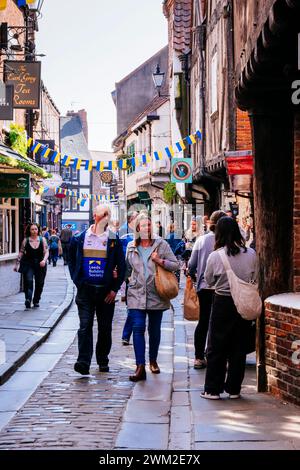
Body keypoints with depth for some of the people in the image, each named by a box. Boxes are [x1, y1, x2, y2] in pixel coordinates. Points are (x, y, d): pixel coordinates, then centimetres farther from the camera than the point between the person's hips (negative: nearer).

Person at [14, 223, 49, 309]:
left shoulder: (42, 240, 4)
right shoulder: (26, 240, 2)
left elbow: (46, 252, 1)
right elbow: (21, 253, 6)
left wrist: (44, 260, -17)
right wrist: (17, 264, 4)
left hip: (40, 264, 2)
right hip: (28, 264, -2)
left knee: (39, 284, 7)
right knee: (28, 281, -19)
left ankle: (36, 301, 22)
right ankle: (28, 299, -27)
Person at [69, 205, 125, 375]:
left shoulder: (114, 240, 2)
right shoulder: (81, 238, 4)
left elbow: (121, 266, 3)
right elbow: (72, 261, 13)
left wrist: (115, 289, -3)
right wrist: (77, 281, 4)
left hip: (106, 291, 1)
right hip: (85, 290, -1)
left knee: (105, 328, 8)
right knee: (85, 326, -9)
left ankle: (103, 361, 22)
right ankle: (83, 362, -14)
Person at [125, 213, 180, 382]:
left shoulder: (161, 244, 0)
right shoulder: (131, 247, 7)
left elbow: (175, 265, -1)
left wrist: (160, 261, -15)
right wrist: (125, 277, 3)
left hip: (156, 294, 0)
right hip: (136, 294, 1)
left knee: (154, 329, 11)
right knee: (138, 328, -11)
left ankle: (153, 361, 31)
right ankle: (140, 367, -15)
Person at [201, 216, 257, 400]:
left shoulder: (215, 256, -12)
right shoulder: (251, 254, -6)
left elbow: (209, 281, 1)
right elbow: (254, 279, 6)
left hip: (223, 303, -2)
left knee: (216, 348, 8)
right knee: (239, 347, 11)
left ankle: (213, 389, 11)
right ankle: (234, 388, 17)